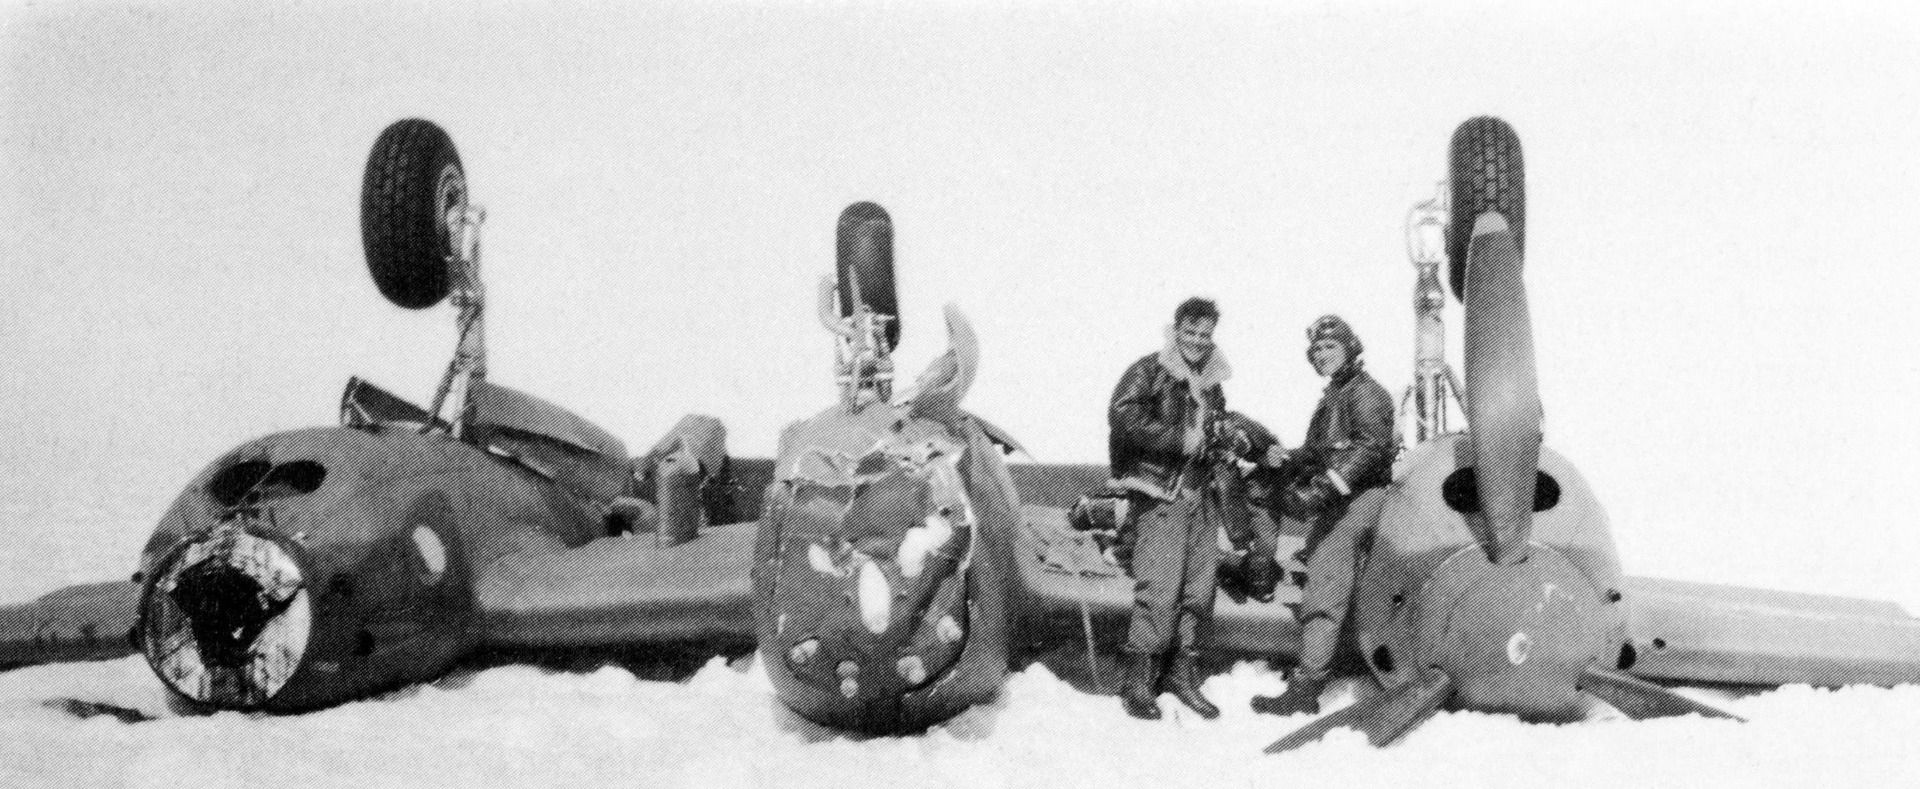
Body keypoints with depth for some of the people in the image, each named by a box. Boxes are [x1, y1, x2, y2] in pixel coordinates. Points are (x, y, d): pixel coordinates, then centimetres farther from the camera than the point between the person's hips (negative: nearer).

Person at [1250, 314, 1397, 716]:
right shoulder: (1331, 397, 25)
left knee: (1324, 592, -16)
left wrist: (1324, 486, -27)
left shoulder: (1365, 393, -5)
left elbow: (1369, 447, -19)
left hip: (1356, 501, -10)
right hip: (1333, 505, 10)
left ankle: (1306, 687, -21)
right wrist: (1285, 461, 8)